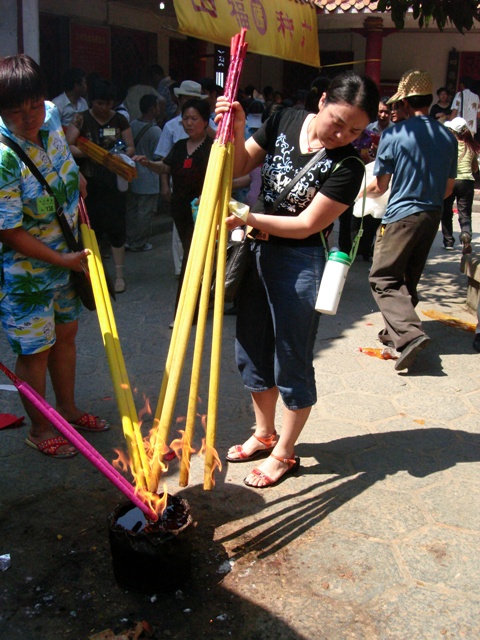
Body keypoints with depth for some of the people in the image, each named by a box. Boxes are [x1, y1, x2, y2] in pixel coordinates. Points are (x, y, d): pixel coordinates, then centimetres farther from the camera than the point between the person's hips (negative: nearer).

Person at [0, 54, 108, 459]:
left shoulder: (51, 115, -7)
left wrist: (75, 180, 11)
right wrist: (62, 259, -20)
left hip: (67, 256, 8)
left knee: (66, 333, 20)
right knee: (36, 349, 6)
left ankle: (67, 408, 41)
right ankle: (40, 429, 27)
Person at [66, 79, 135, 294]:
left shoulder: (120, 120, 7)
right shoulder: (81, 119, 0)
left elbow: (131, 148, 6)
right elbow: (67, 146, -7)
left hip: (114, 182, 1)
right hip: (89, 183, -1)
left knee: (116, 227, 0)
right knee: (90, 226, 3)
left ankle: (119, 274, 7)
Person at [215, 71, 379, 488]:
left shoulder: (347, 166, -17)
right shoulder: (286, 121, -1)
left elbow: (306, 224, -19)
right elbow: (239, 168, 6)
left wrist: (248, 218, -23)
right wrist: (236, 130, -12)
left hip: (298, 265, -6)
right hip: (256, 251, 7)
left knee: (291, 363, 6)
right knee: (252, 353, 18)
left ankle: (284, 454, 26)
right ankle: (264, 434, 40)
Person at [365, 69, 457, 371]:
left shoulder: (394, 135, -11)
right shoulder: (448, 137, 5)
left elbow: (379, 186, -5)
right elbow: (449, 188, 12)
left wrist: (365, 191, 17)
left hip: (401, 215, -6)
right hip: (432, 216, 6)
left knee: (384, 280, -2)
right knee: (408, 280, 19)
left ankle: (410, 333, -19)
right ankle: (395, 330, 29)